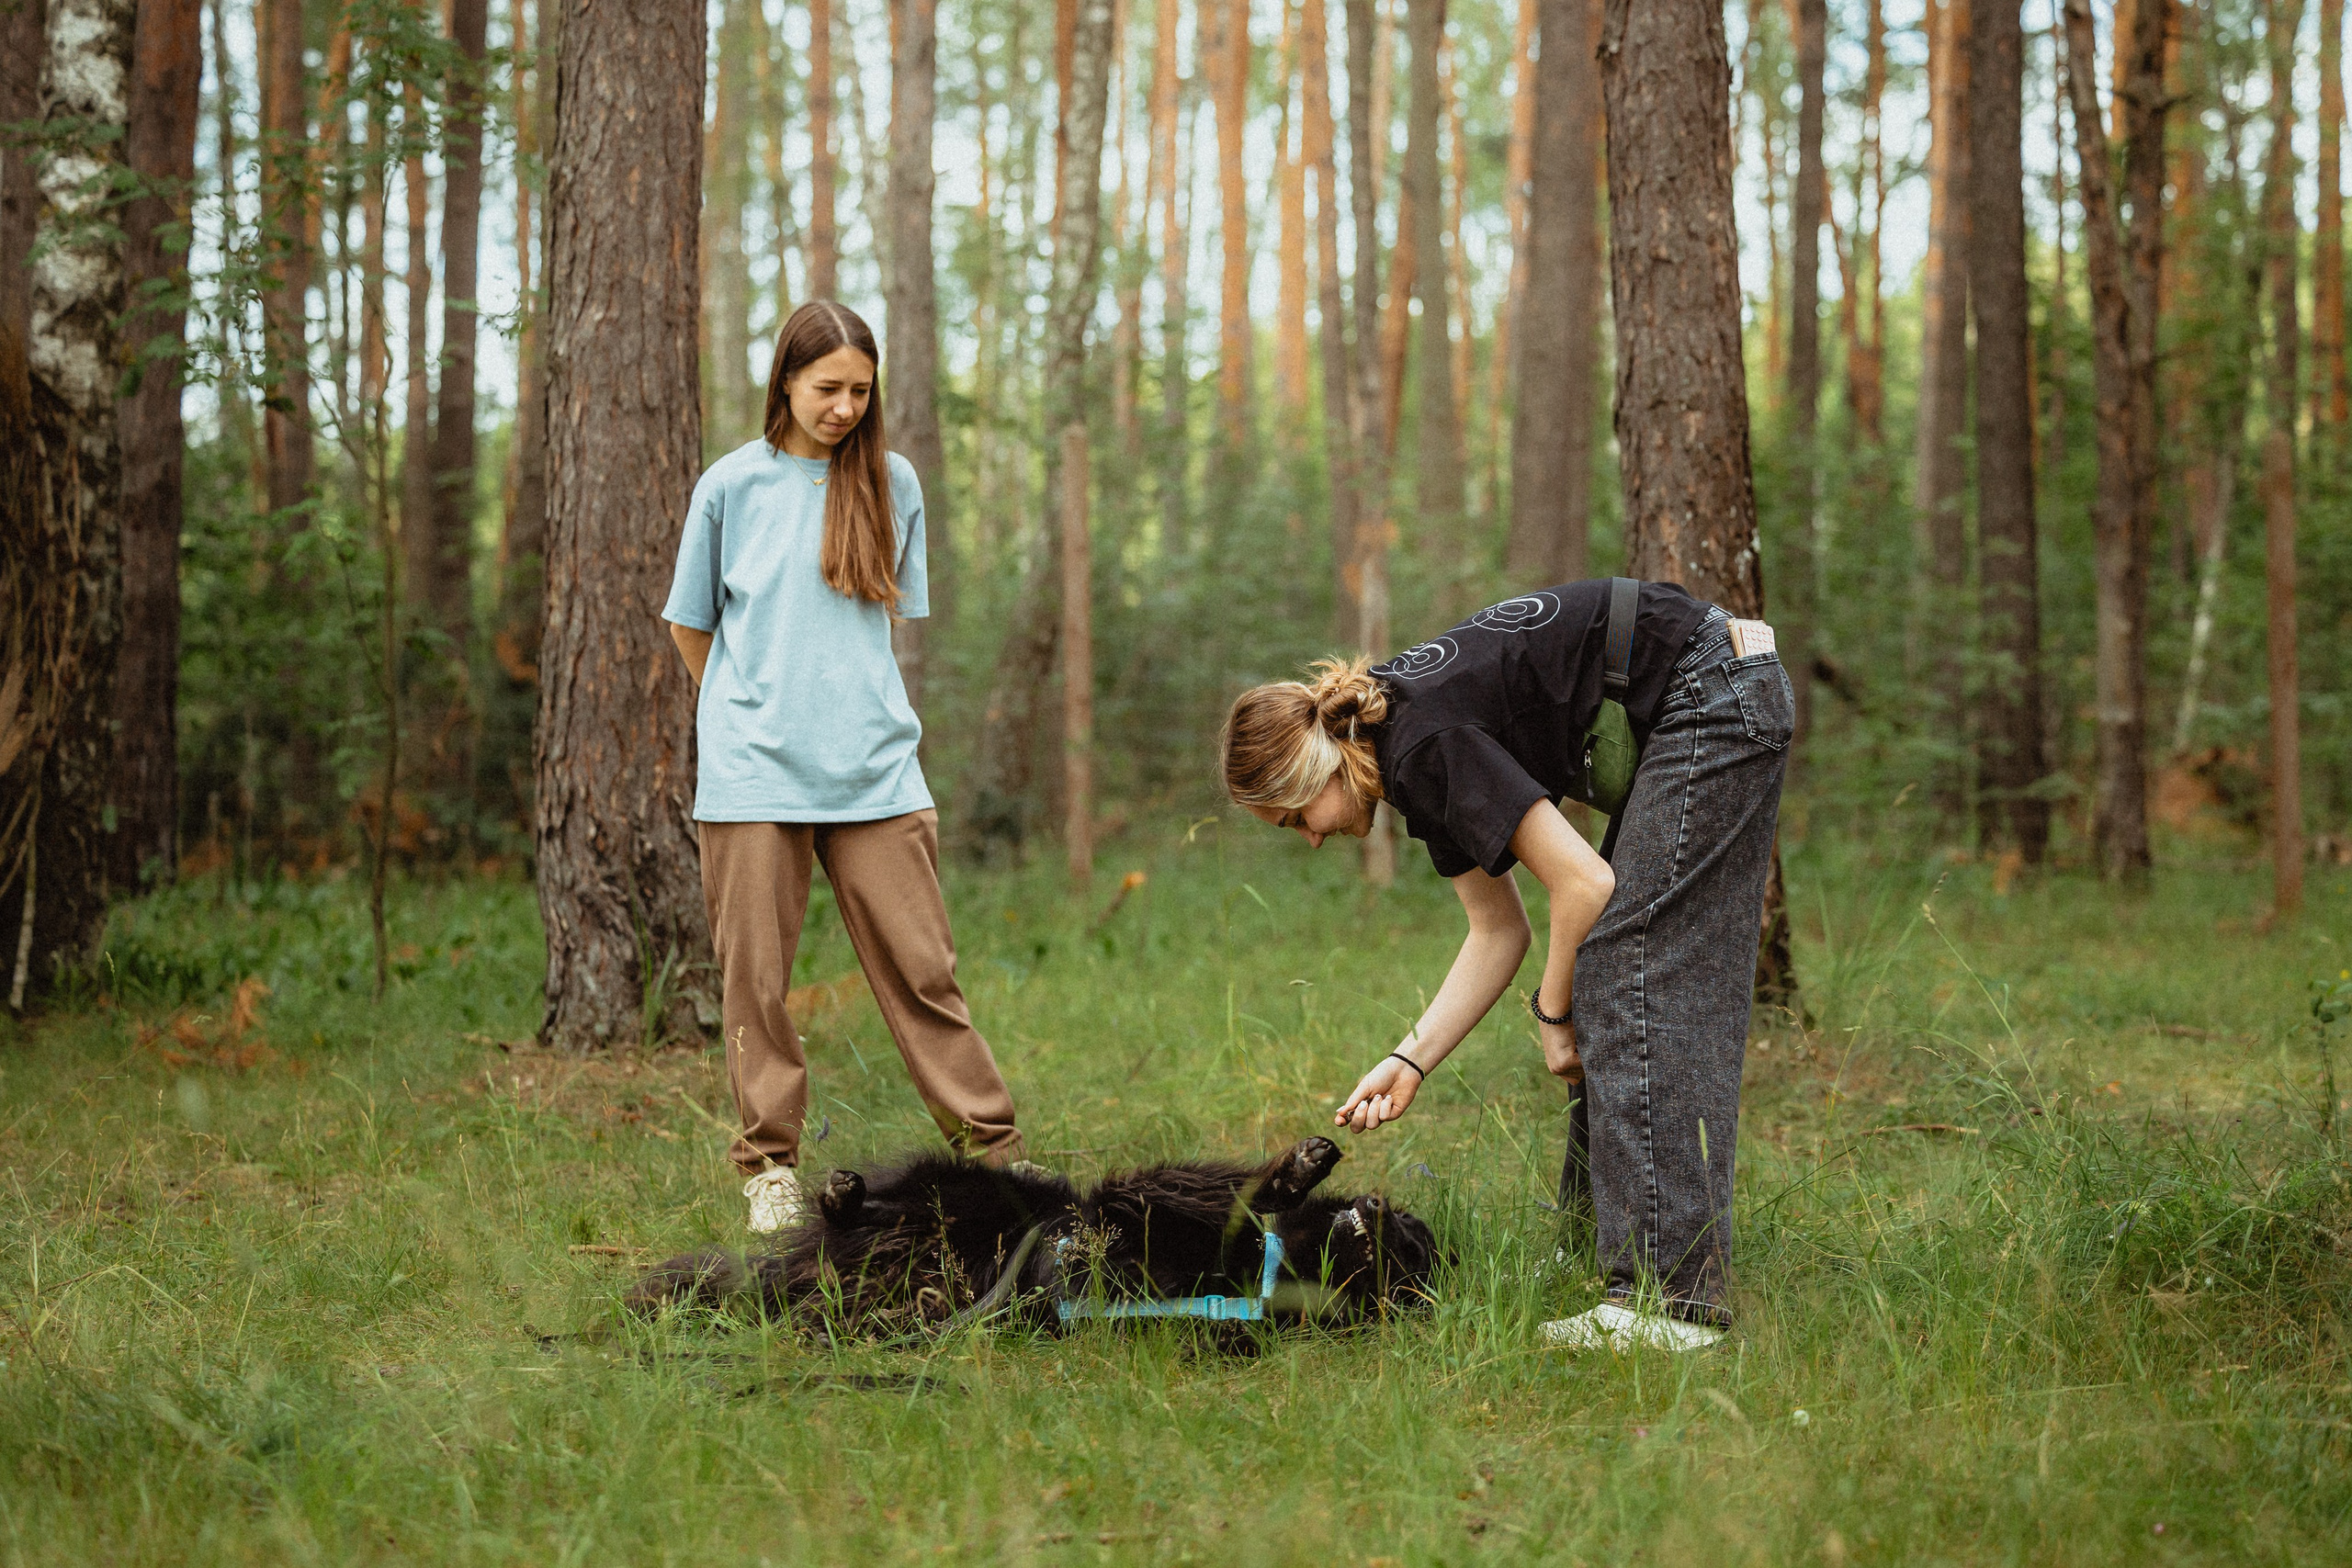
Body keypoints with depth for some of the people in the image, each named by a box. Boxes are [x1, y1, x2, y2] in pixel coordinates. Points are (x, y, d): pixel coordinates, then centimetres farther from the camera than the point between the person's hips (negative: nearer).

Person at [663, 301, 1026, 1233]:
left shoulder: (891, 483, 8)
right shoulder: (733, 484, 3)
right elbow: (692, 624, 14)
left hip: (874, 766, 1)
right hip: (752, 771, -1)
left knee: (920, 966, -1)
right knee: (756, 977, 1)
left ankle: (995, 1151, 5)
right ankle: (770, 1167, 12)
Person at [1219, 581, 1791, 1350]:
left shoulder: (1426, 746, -18)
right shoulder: (1414, 747, 10)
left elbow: (1582, 884, -19)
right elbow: (1499, 930, 14)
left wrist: (1553, 1011, -3)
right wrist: (1411, 1060, 9)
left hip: (1712, 697, -10)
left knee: (1633, 977, -12)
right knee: (1614, 977, 11)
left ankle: (1673, 1298, -15)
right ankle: (1594, 1243, 16)